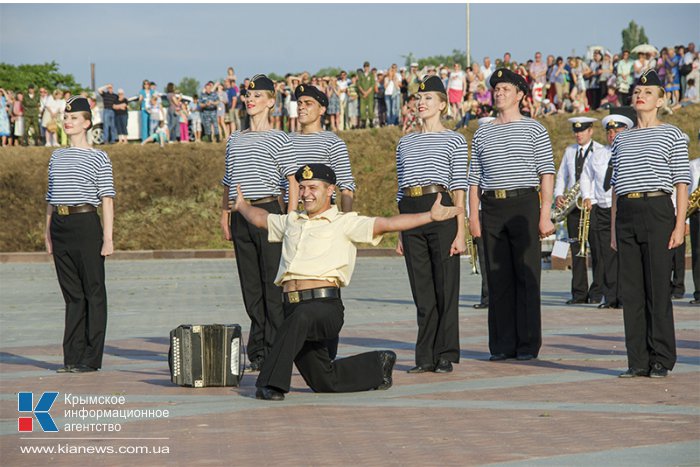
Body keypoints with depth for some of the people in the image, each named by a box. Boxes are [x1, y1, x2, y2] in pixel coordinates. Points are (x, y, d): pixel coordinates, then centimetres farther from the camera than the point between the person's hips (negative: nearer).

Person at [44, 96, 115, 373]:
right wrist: (48, 234, 16)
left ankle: (91, 358, 1)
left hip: (86, 224, -5)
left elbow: (107, 199, -4)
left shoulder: (98, 158, 0)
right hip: (60, 227, 6)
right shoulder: (57, 157, 16)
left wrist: (108, 236, -11)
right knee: (72, 295, 8)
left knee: (93, 292, -2)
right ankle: (72, 357, 11)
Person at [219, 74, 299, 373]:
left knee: (273, 284, -6)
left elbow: (293, 181, -4)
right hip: (241, 216, 6)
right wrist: (225, 215, 14)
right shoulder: (235, 139, 17)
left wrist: (290, 218, -12)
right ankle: (258, 351, 12)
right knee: (250, 286, 7)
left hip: (267, 211, -6)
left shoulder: (278, 139, 0)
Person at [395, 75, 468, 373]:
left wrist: (460, 231, -8)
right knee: (421, 292, 6)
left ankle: (445, 355, 4)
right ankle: (425, 357, 10)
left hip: (441, 211, -4)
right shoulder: (405, 143, 18)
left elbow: (459, 189, -1)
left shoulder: (454, 141, 4)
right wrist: (400, 234, 14)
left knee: (445, 288, -2)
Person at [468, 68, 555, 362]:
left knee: (527, 276, -3)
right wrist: (473, 216, 5)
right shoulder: (482, 134, 15)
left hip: (524, 205, -3)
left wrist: (545, 214, -8)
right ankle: (502, 345, 8)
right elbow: (474, 179, 15)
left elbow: (547, 174, 0)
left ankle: (527, 345, 2)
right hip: (491, 208, 4)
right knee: (497, 279, 4)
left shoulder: (533, 129, 5)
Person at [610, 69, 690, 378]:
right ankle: (638, 361, 8)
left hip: (657, 211, -5)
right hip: (626, 214, 5)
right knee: (631, 291, 3)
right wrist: (613, 230, 14)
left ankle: (661, 360, 2)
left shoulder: (671, 135, 4)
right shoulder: (621, 140, 18)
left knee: (658, 289, -4)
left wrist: (680, 225, -9)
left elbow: (681, 184, 0)